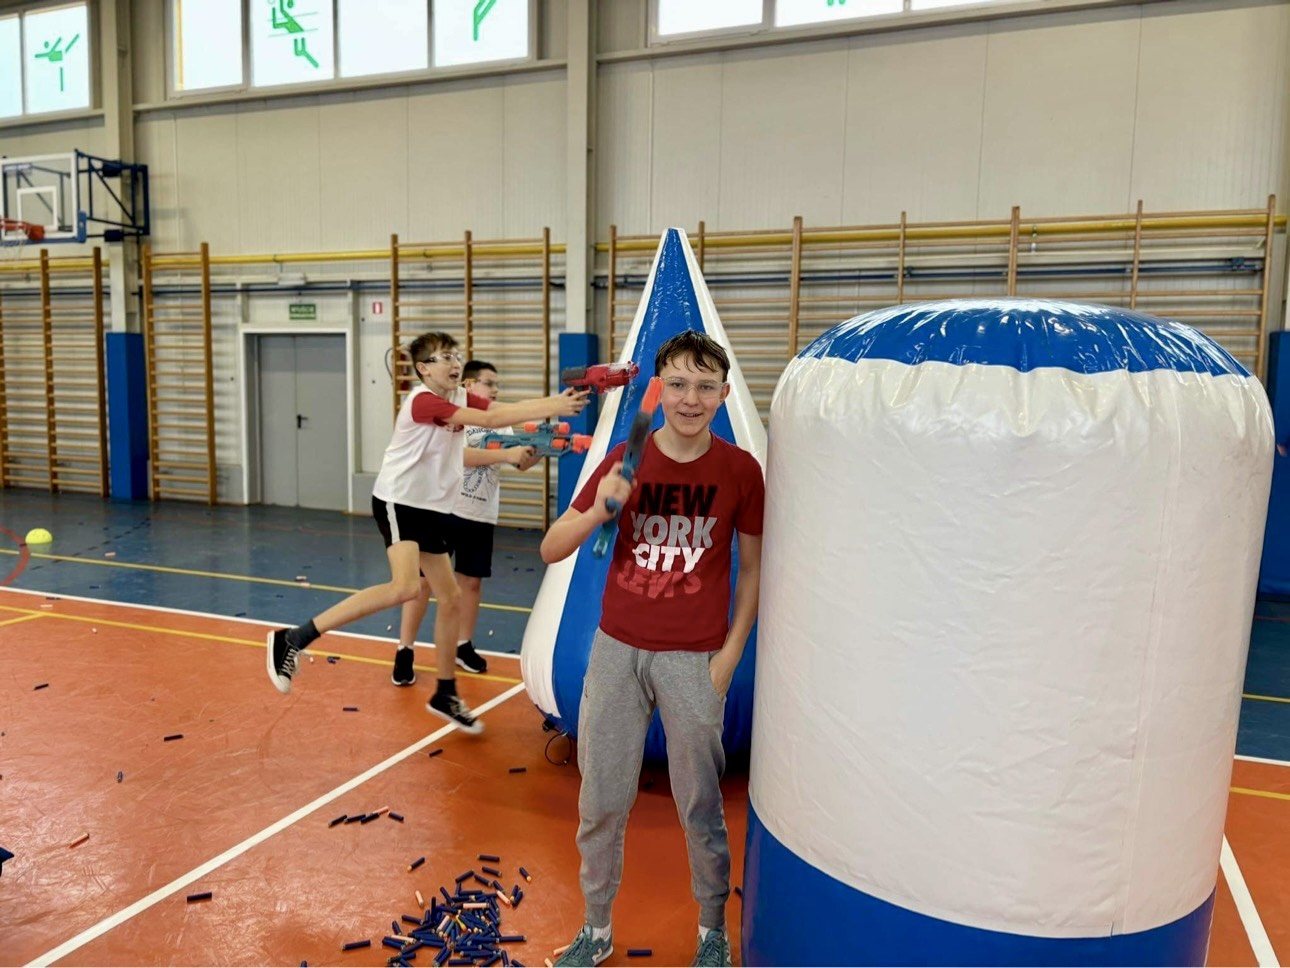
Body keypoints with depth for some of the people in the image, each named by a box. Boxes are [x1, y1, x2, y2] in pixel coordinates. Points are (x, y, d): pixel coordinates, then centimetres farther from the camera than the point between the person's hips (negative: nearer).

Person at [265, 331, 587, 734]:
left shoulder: (461, 398, 8)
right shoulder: (423, 401, -18)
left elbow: (506, 408, -3)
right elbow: (491, 420, -26)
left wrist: (558, 400, -17)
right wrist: (554, 410, -26)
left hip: (432, 509, 9)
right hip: (398, 502, -9)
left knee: (449, 598, 9)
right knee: (406, 587, -28)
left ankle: (445, 695, 22)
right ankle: (293, 639, -20)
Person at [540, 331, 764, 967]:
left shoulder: (740, 470, -6)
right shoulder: (625, 461, -4)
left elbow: (752, 568, 3)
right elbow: (551, 551, -3)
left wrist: (730, 654, -2)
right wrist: (597, 511, -21)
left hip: (694, 658, -2)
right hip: (618, 649, 2)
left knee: (700, 807, 9)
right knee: (601, 802, 12)